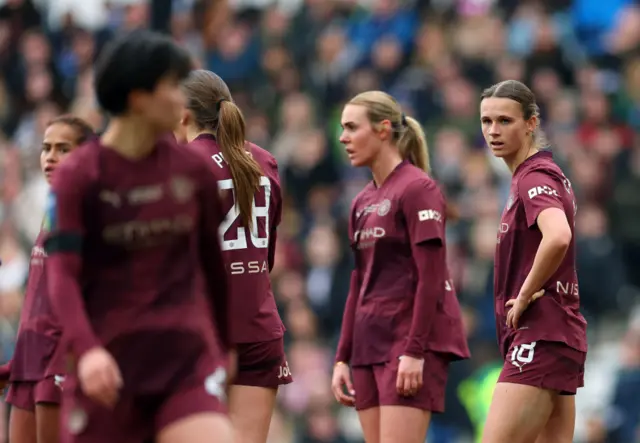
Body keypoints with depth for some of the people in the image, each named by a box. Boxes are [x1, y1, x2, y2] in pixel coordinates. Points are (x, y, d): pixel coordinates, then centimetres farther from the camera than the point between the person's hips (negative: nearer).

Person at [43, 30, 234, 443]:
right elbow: (63, 276, -13)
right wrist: (87, 349, -28)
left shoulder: (191, 171, 5)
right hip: (108, 358, -2)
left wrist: (226, 344, 25)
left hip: (187, 352, 2)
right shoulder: (78, 176, -5)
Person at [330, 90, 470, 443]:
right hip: (370, 345, 8)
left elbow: (431, 278, -15)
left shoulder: (418, 189, -8)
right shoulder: (363, 202, 16)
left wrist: (414, 352, -20)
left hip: (412, 344, -8)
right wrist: (343, 358, 15)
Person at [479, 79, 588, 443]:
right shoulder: (542, 173, 18)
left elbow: (558, 237, -31)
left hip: (541, 335, -10)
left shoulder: (535, 178, -12)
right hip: (562, 335, 10)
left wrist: (525, 295, -20)